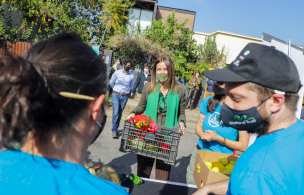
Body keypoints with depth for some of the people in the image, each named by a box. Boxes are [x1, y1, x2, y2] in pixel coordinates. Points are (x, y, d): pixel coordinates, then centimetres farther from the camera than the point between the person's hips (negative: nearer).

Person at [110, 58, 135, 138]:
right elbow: (111, 83, 12)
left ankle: (115, 129, 20)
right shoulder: (117, 72, 2)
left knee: (119, 113, 8)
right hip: (116, 95, -1)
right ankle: (114, 131, -6)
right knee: (116, 112, -11)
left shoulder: (131, 75, 3)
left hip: (125, 96, 1)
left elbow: (131, 86, 18)